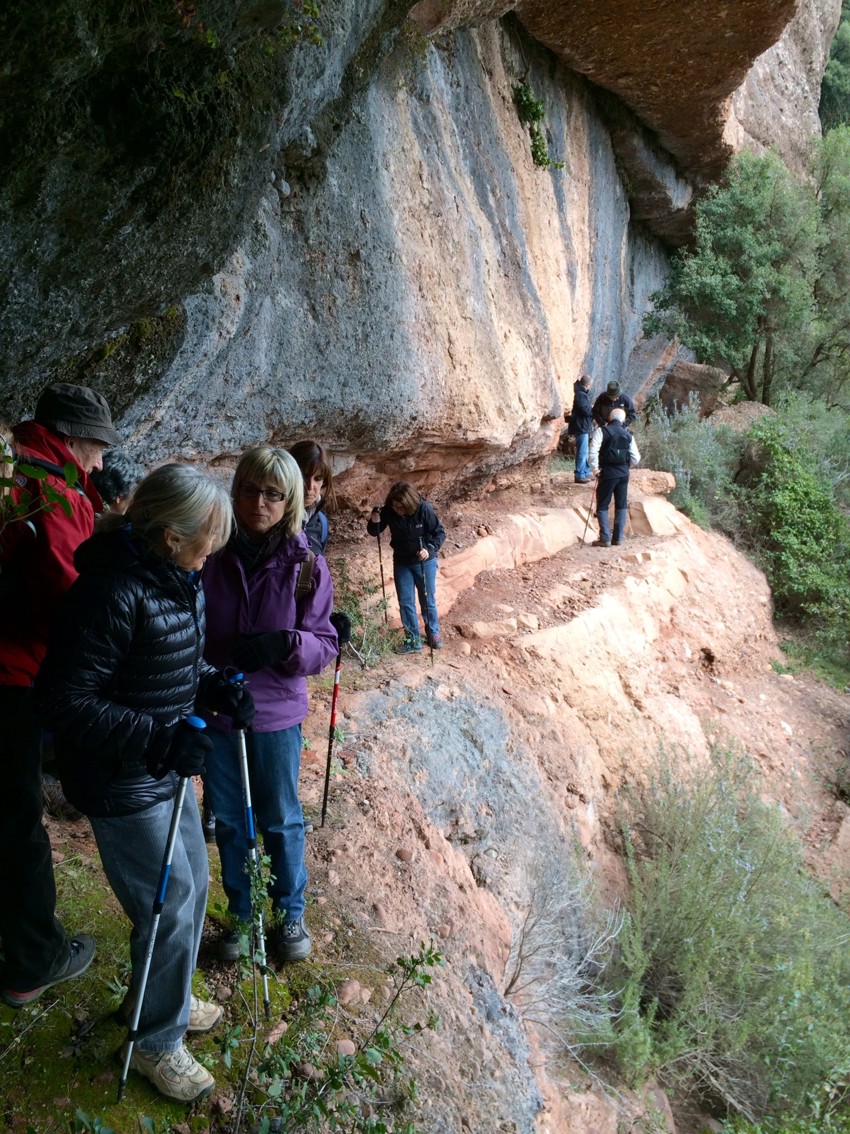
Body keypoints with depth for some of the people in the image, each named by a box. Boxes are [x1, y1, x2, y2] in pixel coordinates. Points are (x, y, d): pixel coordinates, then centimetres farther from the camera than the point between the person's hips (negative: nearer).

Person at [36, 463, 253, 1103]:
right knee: (170, 906, 2)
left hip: (168, 768, 9)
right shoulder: (113, 591, -28)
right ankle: (155, 1042, 27)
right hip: (121, 784, -9)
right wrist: (157, 741, -32)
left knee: (193, 883, 21)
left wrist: (213, 689, -4)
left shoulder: (179, 579, 1)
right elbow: (64, 702, -26)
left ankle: (169, 999, 45)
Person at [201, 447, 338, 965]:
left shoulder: (306, 566, -11)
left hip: (277, 714, -1)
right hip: (215, 710, 2)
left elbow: (325, 645, -8)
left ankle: (290, 915, 38)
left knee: (281, 820, 16)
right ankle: (239, 913, 40)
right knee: (228, 820, 18)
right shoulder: (213, 556, -9)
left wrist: (285, 644, -27)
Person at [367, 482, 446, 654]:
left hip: (425, 562, -2)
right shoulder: (388, 511, -17)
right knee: (405, 602, 6)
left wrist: (430, 549, -31)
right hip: (402, 562, 2)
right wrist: (374, 522, -27)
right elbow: (374, 532, -4)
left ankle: (433, 633, 32)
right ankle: (413, 640, 18)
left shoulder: (424, 509, -24)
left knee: (428, 600, 11)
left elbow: (440, 532, -15)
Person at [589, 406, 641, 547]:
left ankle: (605, 538, -2)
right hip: (623, 474, 4)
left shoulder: (602, 431, -4)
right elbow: (636, 457, 4)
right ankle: (618, 538, 12)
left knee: (602, 506, 4)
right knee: (621, 506, 13)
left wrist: (595, 468, -7)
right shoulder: (628, 435, 8)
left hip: (607, 473, -4)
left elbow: (593, 451, -16)